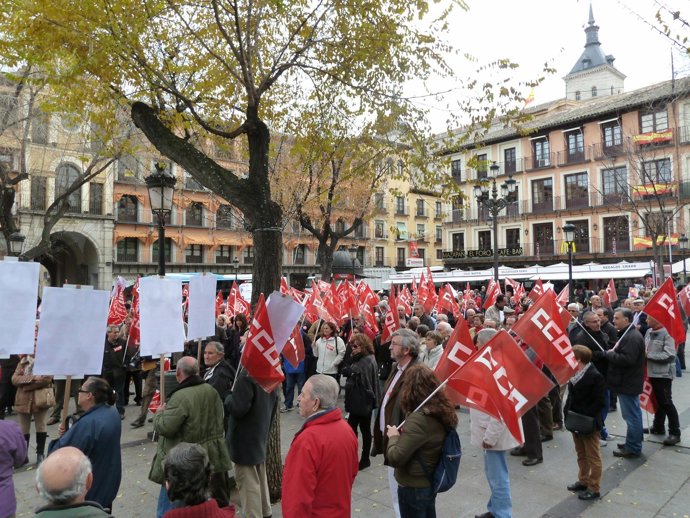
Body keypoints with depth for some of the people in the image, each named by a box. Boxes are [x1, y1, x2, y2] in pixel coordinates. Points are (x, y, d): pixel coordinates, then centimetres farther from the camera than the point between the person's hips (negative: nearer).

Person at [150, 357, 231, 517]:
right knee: (217, 504, 20)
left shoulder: (181, 397, -23)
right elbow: (218, 420, 14)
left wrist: (159, 413, -3)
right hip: (212, 458, 7)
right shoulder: (211, 391, 2)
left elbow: (165, 427, -22)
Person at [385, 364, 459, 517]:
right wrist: (403, 435, 2)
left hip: (413, 487, -8)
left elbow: (395, 458, -29)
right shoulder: (442, 411, -4)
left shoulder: (419, 418, -30)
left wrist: (393, 436, -13)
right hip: (430, 482, 8)